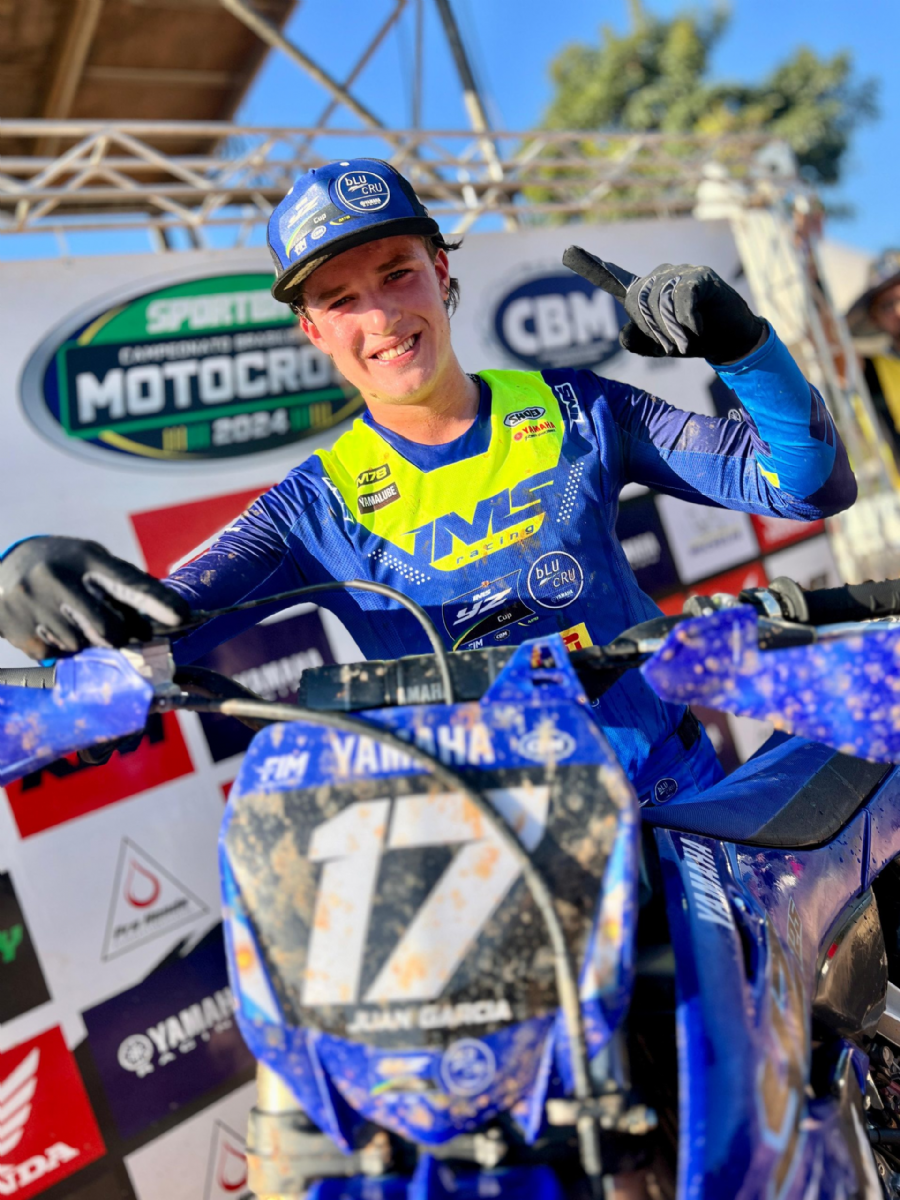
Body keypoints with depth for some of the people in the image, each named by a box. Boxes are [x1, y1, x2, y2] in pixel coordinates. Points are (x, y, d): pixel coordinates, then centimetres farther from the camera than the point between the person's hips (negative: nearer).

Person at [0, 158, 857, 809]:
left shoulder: (574, 411, 0)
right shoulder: (319, 507, -3)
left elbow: (812, 486, 0)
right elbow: (144, 631, -10)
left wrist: (741, 344, -17)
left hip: (678, 799, 1)